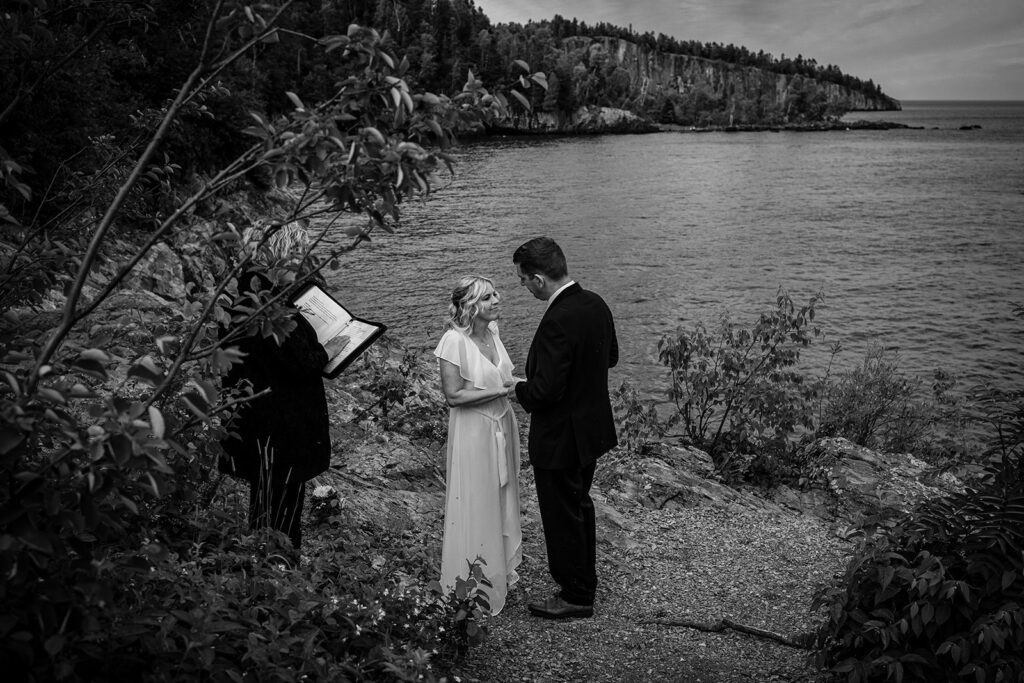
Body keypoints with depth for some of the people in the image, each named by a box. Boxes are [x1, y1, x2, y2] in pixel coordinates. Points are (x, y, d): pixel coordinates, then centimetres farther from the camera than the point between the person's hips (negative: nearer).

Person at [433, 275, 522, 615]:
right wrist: (500, 389, -21)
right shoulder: (454, 341, -20)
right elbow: (454, 395, -20)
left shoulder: (492, 332, 2)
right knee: (476, 505, 5)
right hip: (473, 431, -7)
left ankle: (501, 566, 38)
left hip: (502, 425, 7)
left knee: (502, 497, 19)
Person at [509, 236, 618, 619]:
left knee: (563, 516, 9)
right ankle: (585, 579, 44)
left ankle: (576, 596, 25)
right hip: (592, 427, 9)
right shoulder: (595, 304, -1)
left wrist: (517, 389, -10)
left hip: (561, 439, -9)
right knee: (579, 505, 26)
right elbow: (611, 357, 13)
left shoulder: (558, 322, -30)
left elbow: (546, 390, -29)